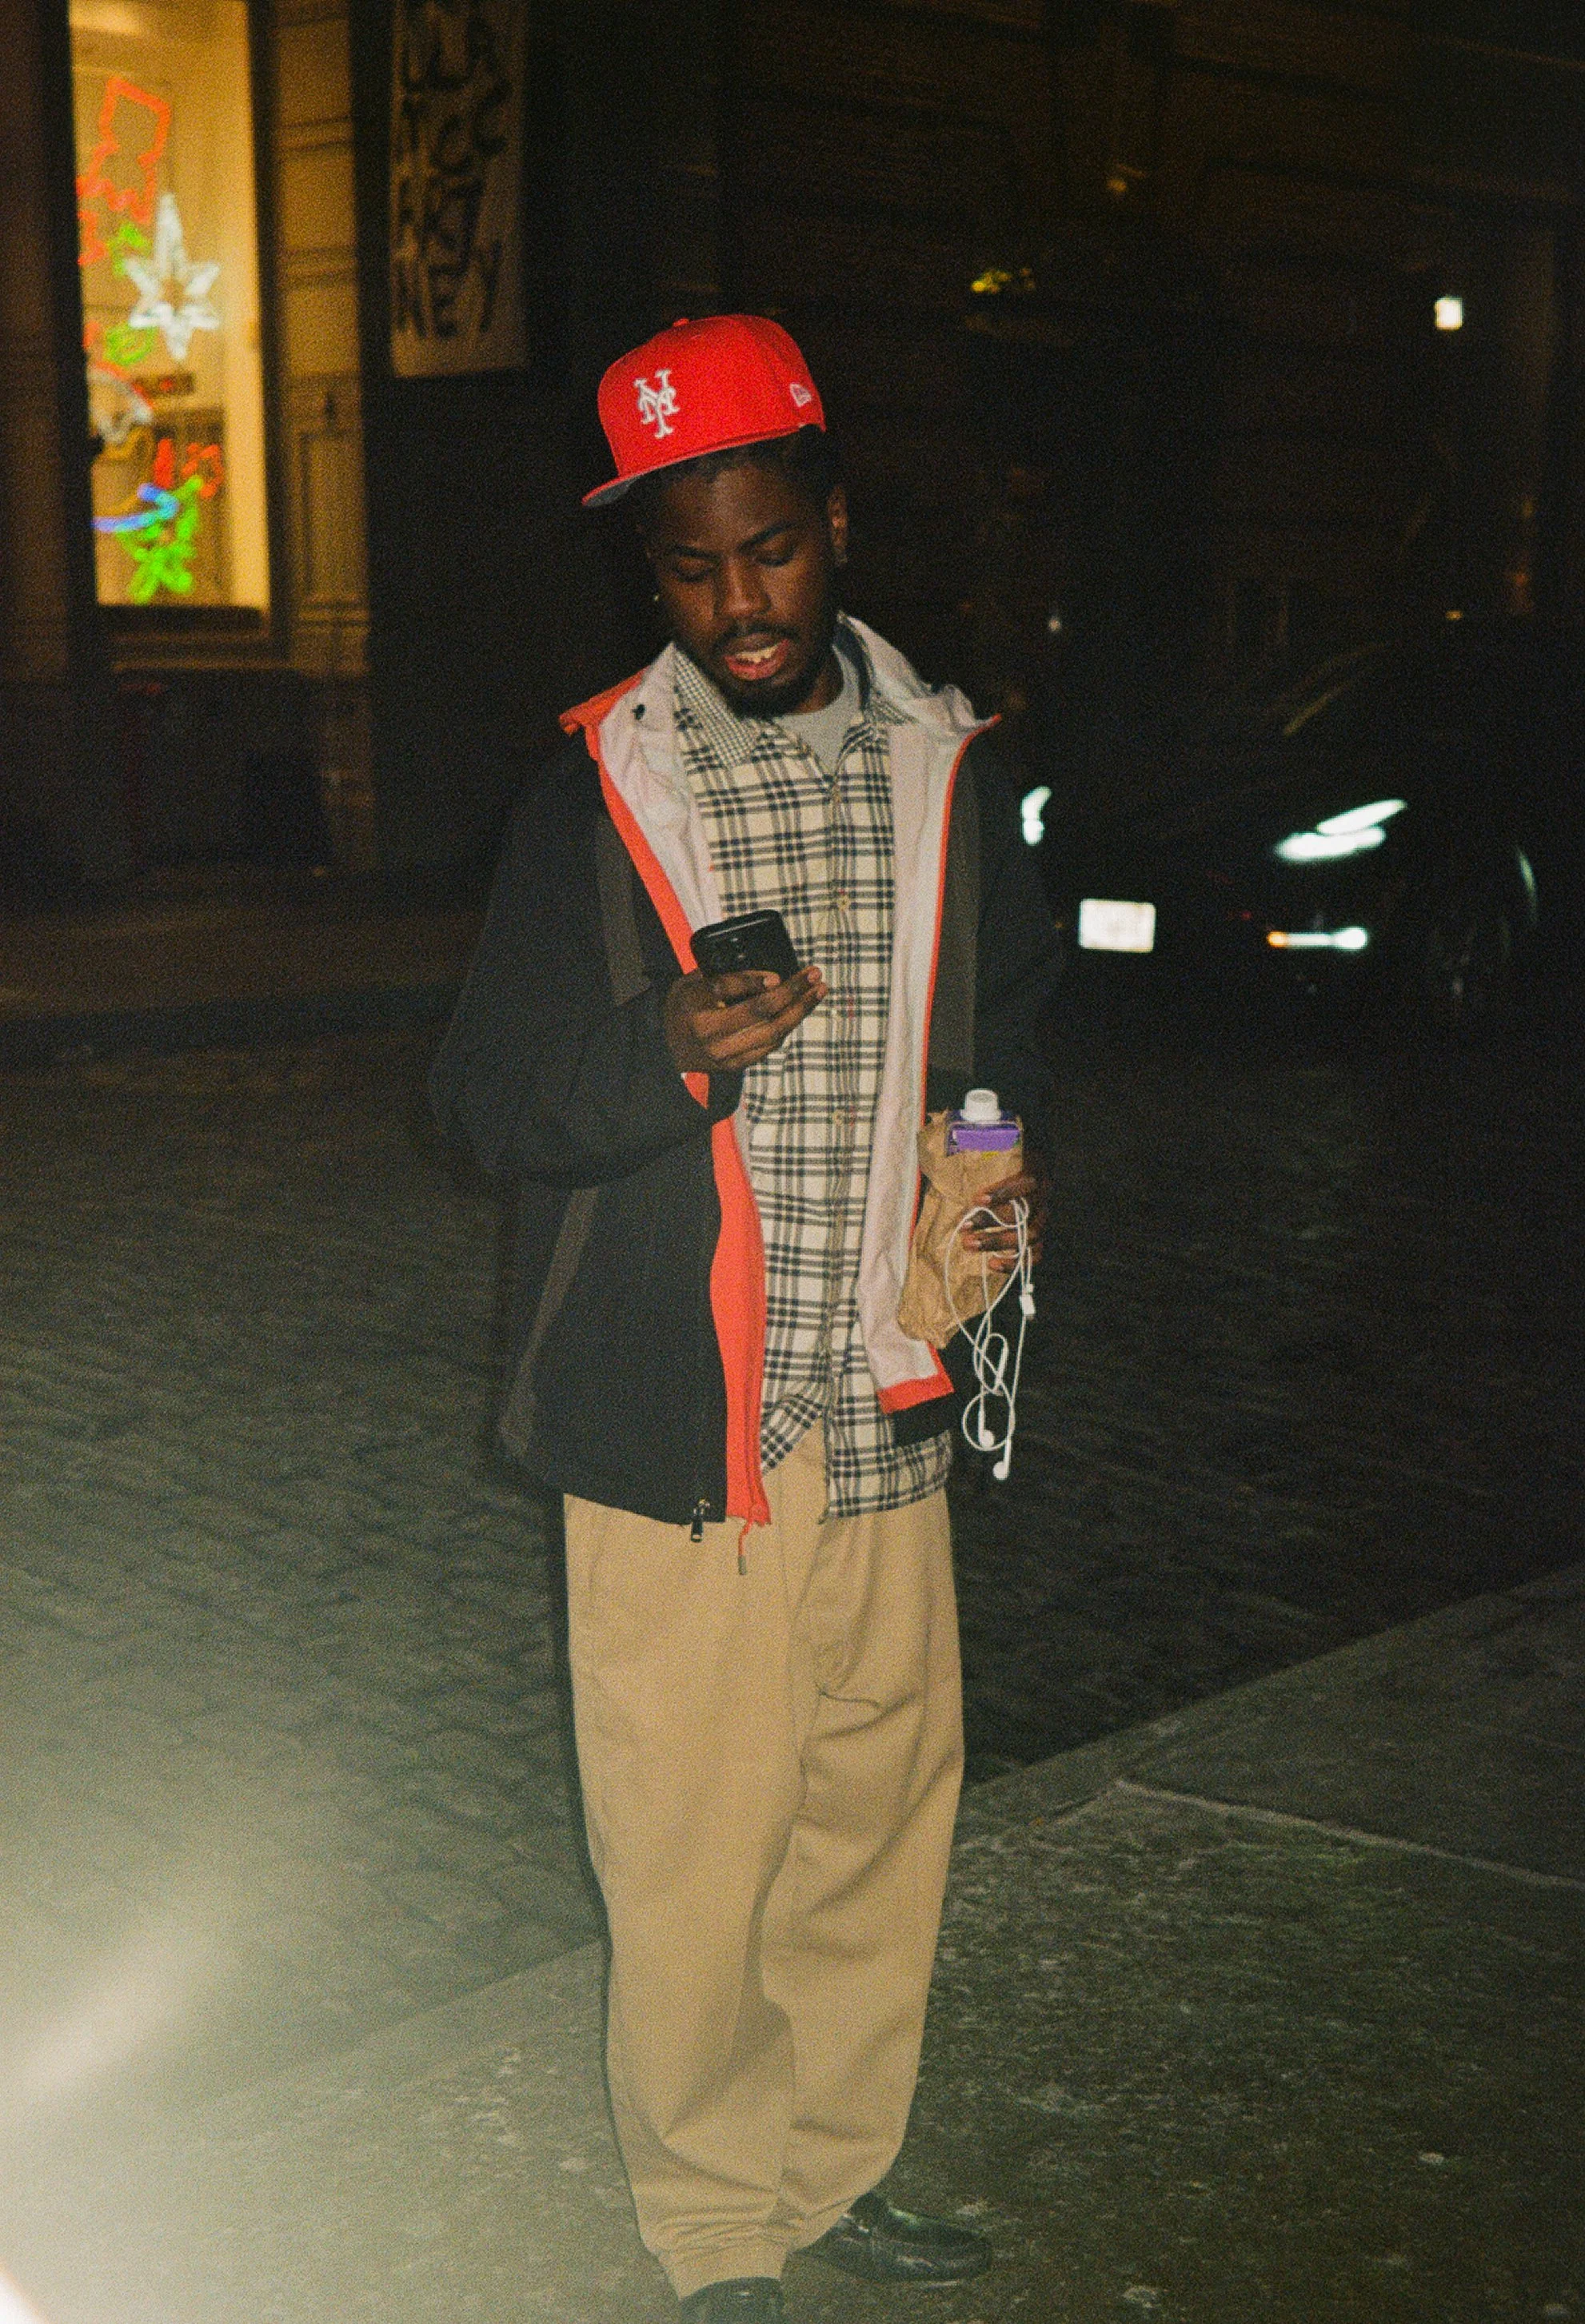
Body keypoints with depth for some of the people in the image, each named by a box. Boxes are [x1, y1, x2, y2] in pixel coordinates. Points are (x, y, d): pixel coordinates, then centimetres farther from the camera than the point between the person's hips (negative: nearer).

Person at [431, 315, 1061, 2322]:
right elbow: (487, 1090, -4)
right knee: (693, 1856, 3)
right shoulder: (594, 786, -3)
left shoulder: (949, 769, 6)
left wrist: (1003, 1171, 1)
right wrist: (671, 1052, -22)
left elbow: (1006, 1028, 20)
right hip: (676, 1427, -3)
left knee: (879, 1822, 14)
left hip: (887, 1419, 3)